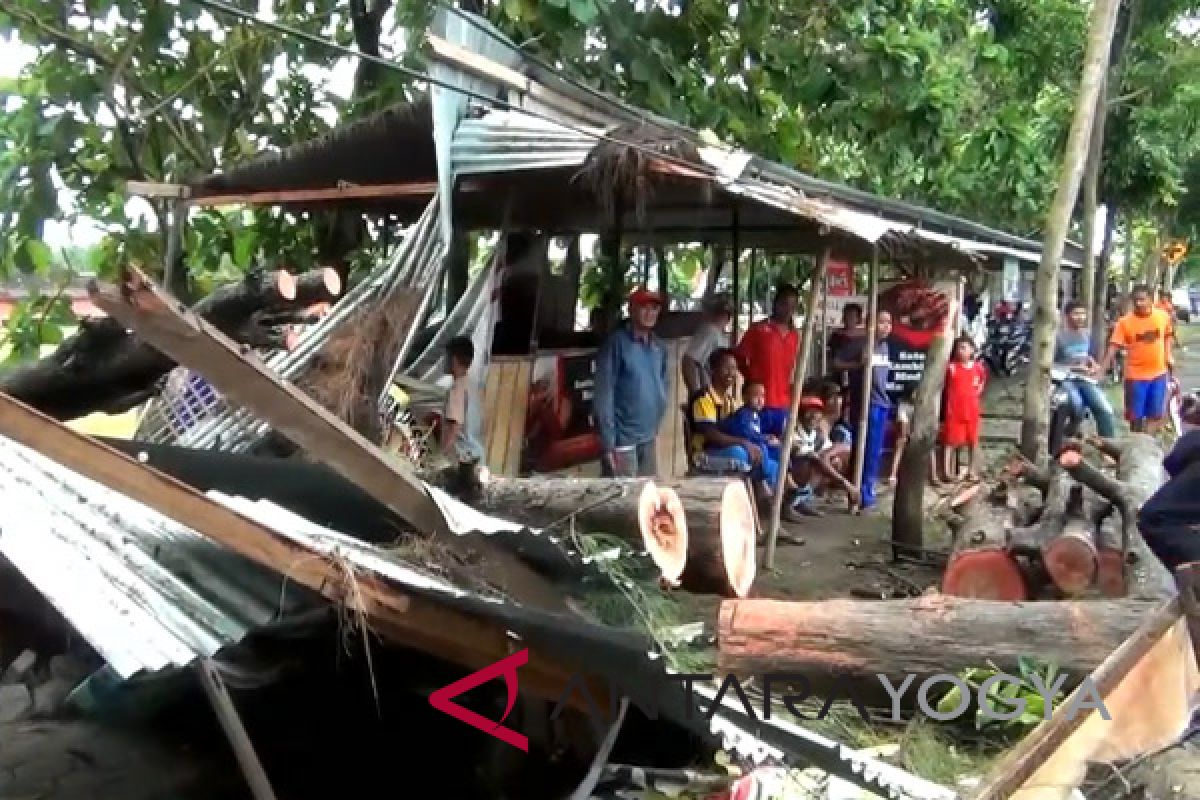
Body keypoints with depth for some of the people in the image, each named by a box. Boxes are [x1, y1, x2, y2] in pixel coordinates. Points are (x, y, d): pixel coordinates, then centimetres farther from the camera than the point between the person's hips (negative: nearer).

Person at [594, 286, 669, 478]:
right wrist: (608, 444, -17)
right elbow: (603, 395, -13)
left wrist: (655, 424, 12)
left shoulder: (659, 348, 10)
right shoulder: (616, 343, -10)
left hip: (648, 439, 7)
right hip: (622, 439, -7)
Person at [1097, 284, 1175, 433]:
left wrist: (1168, 355, 6)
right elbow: (1114, 347, -16)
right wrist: (1102, 369, -25)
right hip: (1136, 375, -3)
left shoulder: (1162, 316, -4)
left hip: (1158, 373, 3)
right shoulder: (1125, 321, -14)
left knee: (1155, 415, 8)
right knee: (1136, 416, 7)